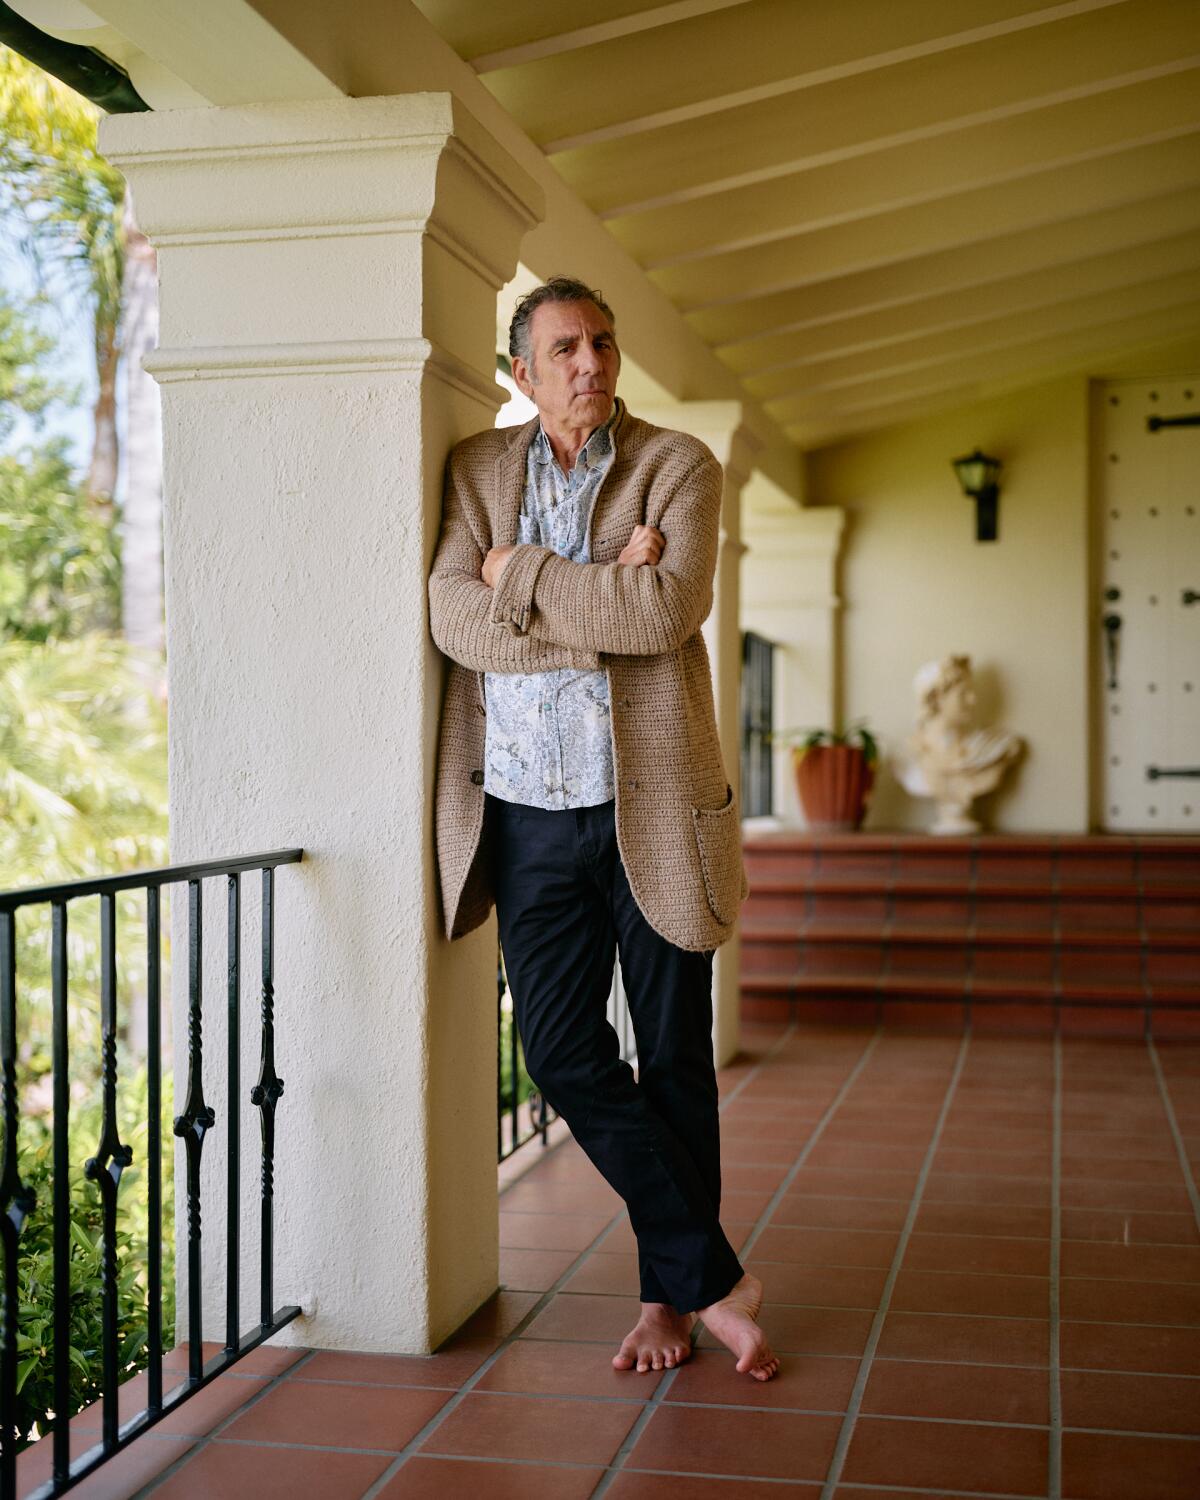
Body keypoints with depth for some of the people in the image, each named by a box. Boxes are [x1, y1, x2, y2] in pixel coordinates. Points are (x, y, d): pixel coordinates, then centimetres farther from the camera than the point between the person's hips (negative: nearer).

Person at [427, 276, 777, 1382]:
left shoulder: (680, 468, 1)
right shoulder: (477, 470, 9)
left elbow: (670, 611, -16)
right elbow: (453, 616, -7)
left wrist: (524, 575, -9)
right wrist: (602, 602, -14)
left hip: (651, 810, -2)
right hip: (528, 816, 2)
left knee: (675, 1059, 6)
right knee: (564, 1057, 0)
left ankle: (668, 1292, 23)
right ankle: (715, 1277, 13)